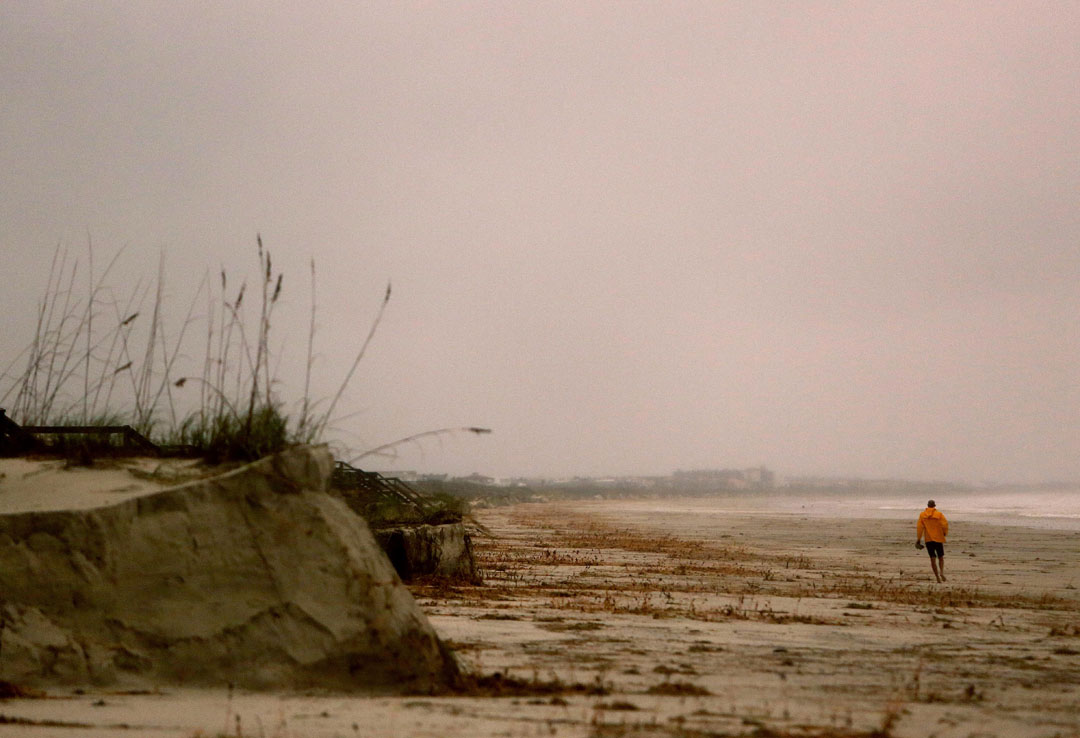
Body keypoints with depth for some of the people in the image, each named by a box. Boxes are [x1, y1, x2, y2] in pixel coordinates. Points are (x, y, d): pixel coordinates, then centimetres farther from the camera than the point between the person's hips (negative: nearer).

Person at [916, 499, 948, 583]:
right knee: (941, 557, 10)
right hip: (938, 539, -1)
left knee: (933, 558, 4)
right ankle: (941, 572, -14)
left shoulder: (922, 515, 2)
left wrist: (918, 539, 2)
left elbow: (919, 527, -3)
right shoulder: (939, 514, -3)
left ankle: (937, 577, -1)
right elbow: (945, 524, -10)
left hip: (928, 539, 1)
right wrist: (945, 533, 8)